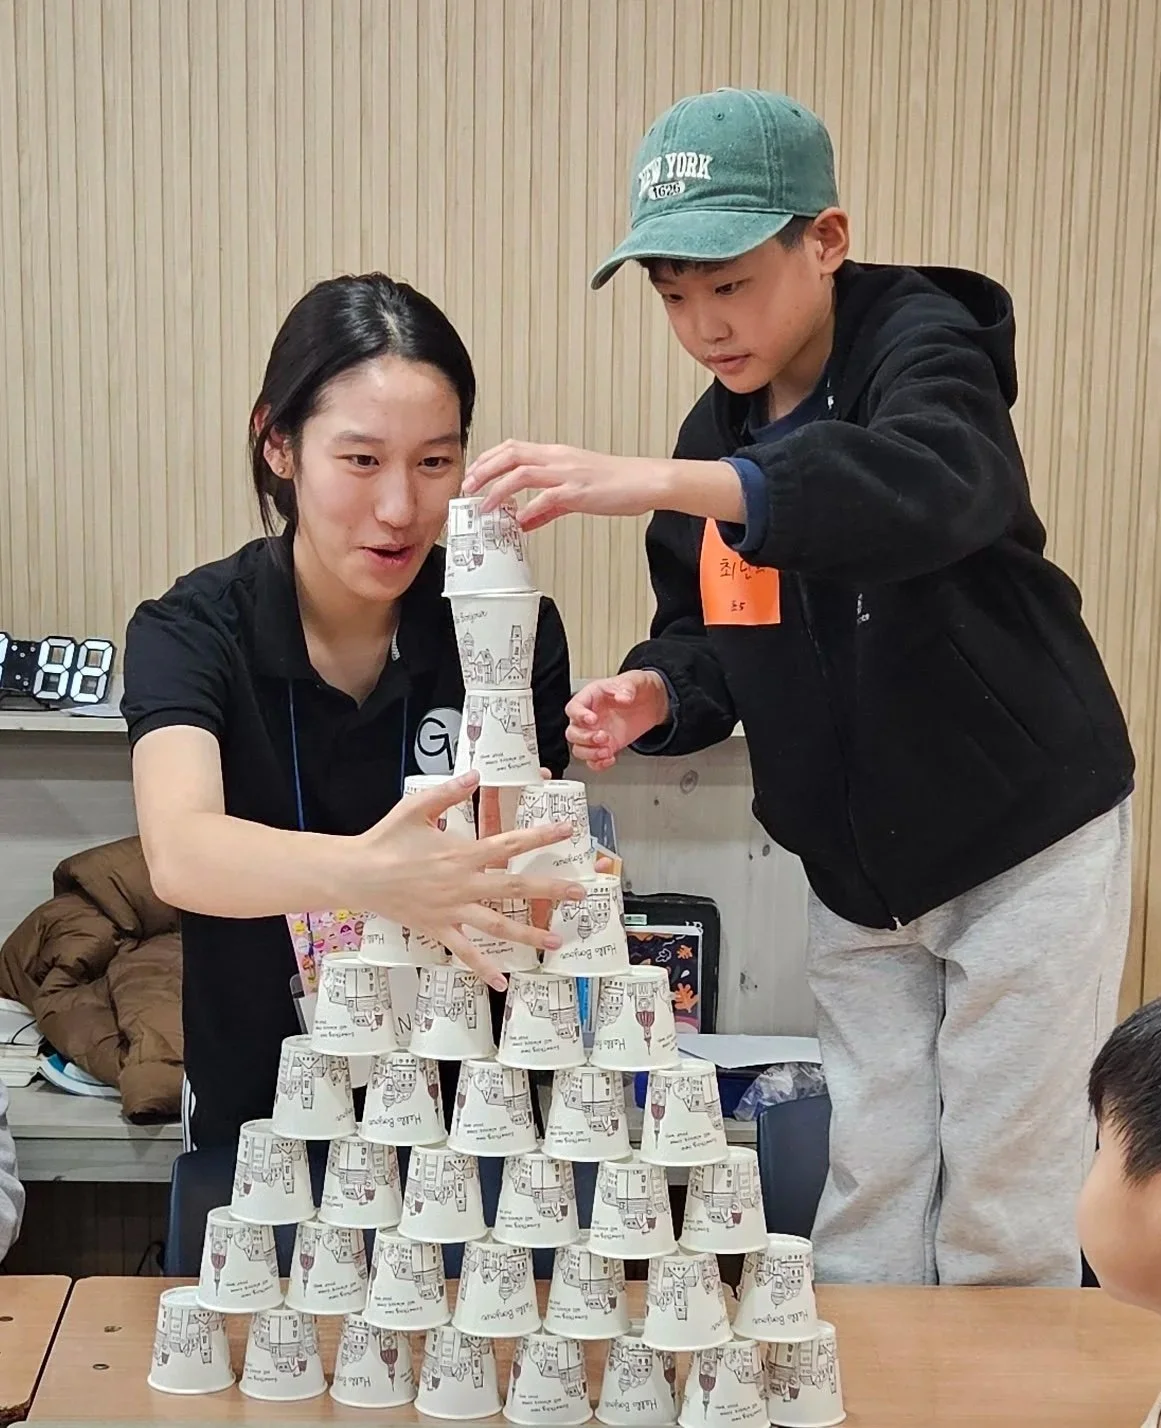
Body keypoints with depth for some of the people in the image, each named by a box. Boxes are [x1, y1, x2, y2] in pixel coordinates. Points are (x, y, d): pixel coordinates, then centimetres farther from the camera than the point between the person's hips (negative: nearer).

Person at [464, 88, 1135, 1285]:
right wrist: (659, 695, -16)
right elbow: (712, 638, 8)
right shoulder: (715, 432, 1)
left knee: (1002, 1218, 3)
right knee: (868, 1205, 10)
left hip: (1023, 841, -5)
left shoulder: (921, 344, -19)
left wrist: (653, 483, -55)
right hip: (858, 873, 6)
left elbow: (933, 485, -43)